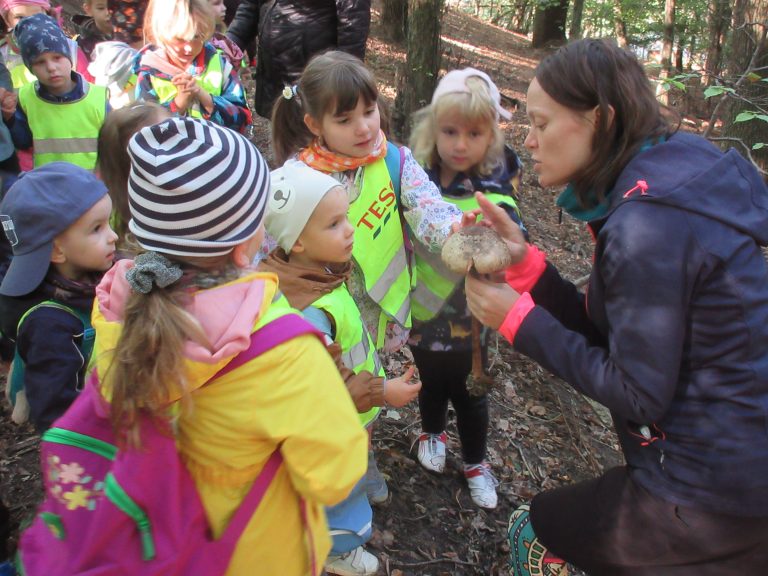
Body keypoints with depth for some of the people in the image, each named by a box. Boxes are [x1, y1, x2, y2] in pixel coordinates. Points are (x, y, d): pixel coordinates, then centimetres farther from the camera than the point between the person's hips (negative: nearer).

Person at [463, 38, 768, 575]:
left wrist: (519, 319, -14)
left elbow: (638, 393, -19)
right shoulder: (672, 178, 2)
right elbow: (607, 333, 4)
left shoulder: (645, 227, -26)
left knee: (535, 531, 12)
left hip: (718, 485, -8)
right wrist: (523, 261, -4)